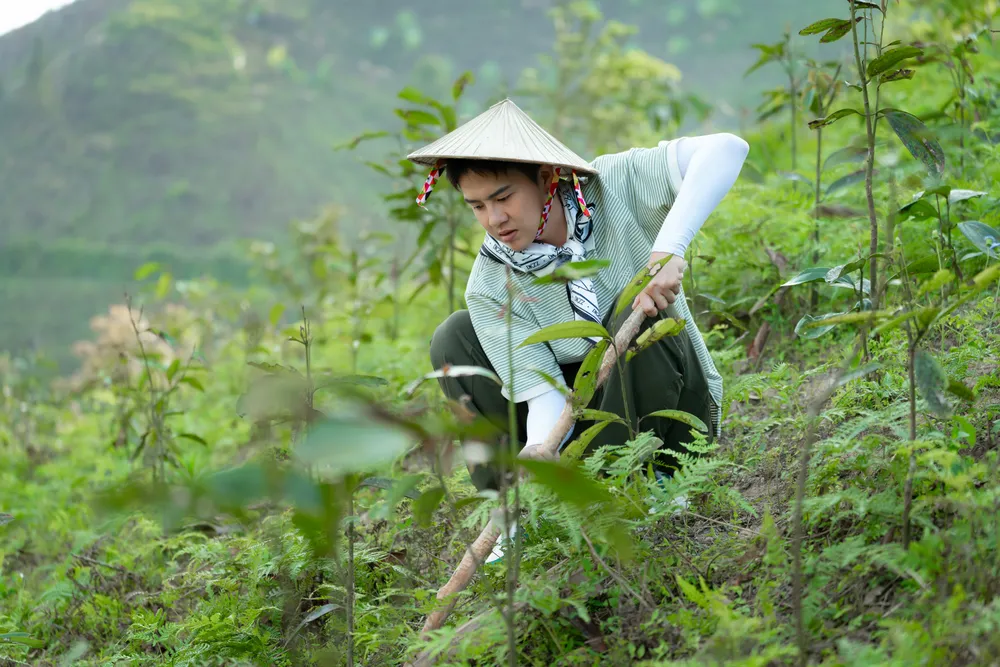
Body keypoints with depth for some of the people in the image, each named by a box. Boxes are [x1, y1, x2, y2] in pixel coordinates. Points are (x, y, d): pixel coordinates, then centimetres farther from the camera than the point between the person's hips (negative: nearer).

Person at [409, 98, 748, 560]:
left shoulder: (610, 187, -19)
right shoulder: (490, 288, -14)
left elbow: (726, 149, -32)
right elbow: (547, 397, -20)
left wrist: (667, 249, -42)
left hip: (672, 410, -2)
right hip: (582, 417, 2)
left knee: (637, 315, -33)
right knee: (454, 337, -14)